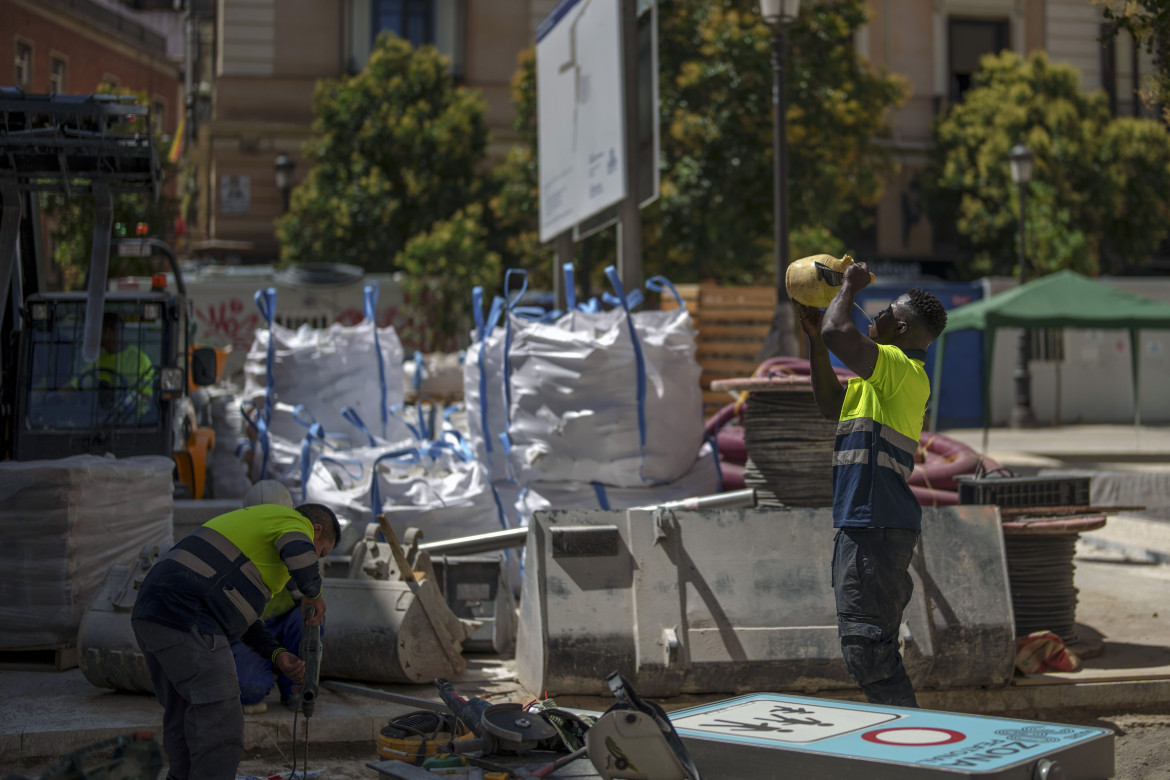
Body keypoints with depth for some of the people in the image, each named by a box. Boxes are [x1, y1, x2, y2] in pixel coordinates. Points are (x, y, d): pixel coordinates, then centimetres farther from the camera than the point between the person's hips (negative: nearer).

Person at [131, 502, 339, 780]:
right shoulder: (295, 523, 2)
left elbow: (240, 613, 29)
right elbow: (299, 554, -22)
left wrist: (278, 655, 17)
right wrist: (314, 593, -2)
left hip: (154, 615, 10)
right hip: (187, 620, -10)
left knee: (184, 720, 18)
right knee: (220, 725, -8)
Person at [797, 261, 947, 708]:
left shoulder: (902, 369, -12)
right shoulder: (885, 378, 20)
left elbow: (838, 333, -26)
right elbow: (831, 403, 30)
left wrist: (849, 285, -7)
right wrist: (814, 339, 23)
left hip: (876, 527, -11)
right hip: (865, 524, 11)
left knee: (866, 645, -10)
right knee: (870, 645, 17)